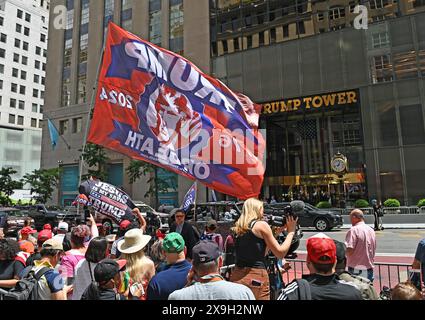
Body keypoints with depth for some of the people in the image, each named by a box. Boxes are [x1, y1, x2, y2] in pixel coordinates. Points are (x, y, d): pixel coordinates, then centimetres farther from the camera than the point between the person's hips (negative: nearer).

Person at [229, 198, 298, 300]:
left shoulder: (238, 227, 12)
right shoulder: (261, 225, -7)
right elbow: (280, 253, -4)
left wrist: (276, 233, 19)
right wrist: (291, 231, 6)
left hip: (237, 276, 6)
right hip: (255, 277, -6)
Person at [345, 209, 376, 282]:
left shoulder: (354, 230, -15)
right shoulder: (371, 230, 9)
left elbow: (349, 251, -22)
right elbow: (374, 251, 18)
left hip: (356, 269, -7)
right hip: (369, 269, 7)